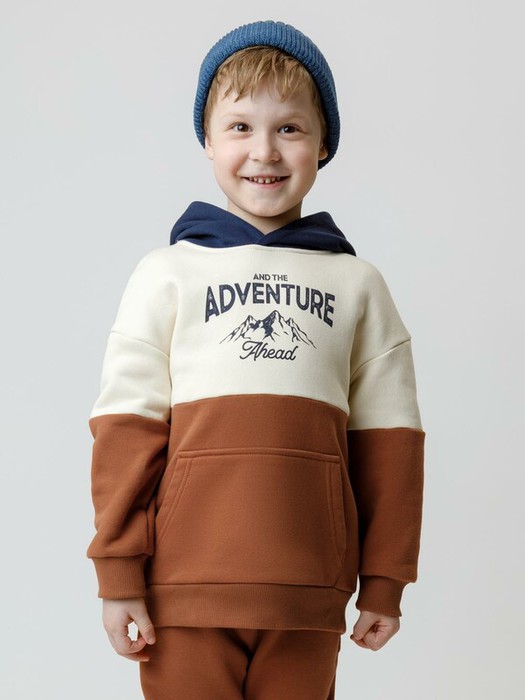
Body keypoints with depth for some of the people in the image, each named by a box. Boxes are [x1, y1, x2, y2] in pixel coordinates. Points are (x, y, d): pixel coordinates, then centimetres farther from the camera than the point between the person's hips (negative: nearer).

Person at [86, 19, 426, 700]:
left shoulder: (358, 285, 10)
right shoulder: (168, 274, 4)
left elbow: (387, 438, 9)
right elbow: (126, 426, 1)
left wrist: (385, 580, 6)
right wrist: (117, 570, -4)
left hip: (310, 592, 2)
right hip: (186, 589, -1)